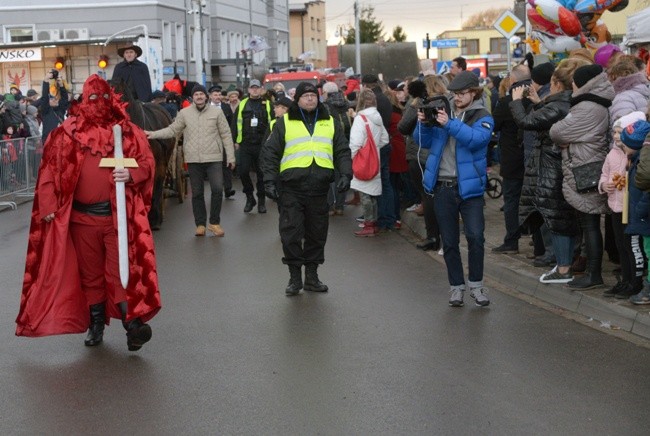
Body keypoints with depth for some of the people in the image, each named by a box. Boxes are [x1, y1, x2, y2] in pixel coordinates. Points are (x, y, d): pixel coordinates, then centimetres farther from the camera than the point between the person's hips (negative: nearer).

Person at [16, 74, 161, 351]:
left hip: (119, 215, -2)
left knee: (122, 270, -9)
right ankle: (96, 325, 24)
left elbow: (147, 161, 2)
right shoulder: (67, 132, 3)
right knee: (90, 273, 12)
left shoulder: (127, 130, 2)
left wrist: (131, 174, -20)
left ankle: (132, 324, -12)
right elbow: (50, 168, 3)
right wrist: (49, 206, -4)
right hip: (82, 216, 2)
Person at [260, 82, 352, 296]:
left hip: (319, 188, 3)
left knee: (317, 234, 8)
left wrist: (345, 174, -2)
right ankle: (295, 277, 7)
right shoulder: (284, 123, 6)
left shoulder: (330, 123, 14)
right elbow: (270, 153, 4)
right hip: (291, 188, -2)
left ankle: (312, 276, 20)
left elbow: (342, 151, 14)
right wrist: (270, 180, -5)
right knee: (291, 234, -5)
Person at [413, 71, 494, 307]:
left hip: (469, 186, -4)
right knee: (449, 242, 9)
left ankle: (476, 284, 4)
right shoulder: (443, 112, 11)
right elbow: (424, 142, 10)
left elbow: (477, 139, -22)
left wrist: (449, 124, -29)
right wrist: (423, 123, -9)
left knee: (475, 236, -12)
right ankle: (456, 287, 20)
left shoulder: (482, 117, -1)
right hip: (443, 187, 4)